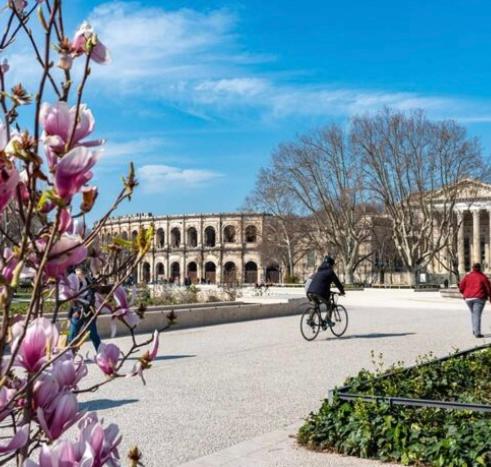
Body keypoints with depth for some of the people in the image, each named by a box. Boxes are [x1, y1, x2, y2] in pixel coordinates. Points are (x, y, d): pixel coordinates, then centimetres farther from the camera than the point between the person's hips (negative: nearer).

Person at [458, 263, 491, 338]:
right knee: (477, 315, -5)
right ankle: (477, 333, -12)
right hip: (479, 298, -3)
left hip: (468, 298, 3)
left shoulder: (467, 276, 3)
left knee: (473, 313, 22)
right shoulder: (483, 277, -3)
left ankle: (474, 330, 20)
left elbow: (461, 288, 3)